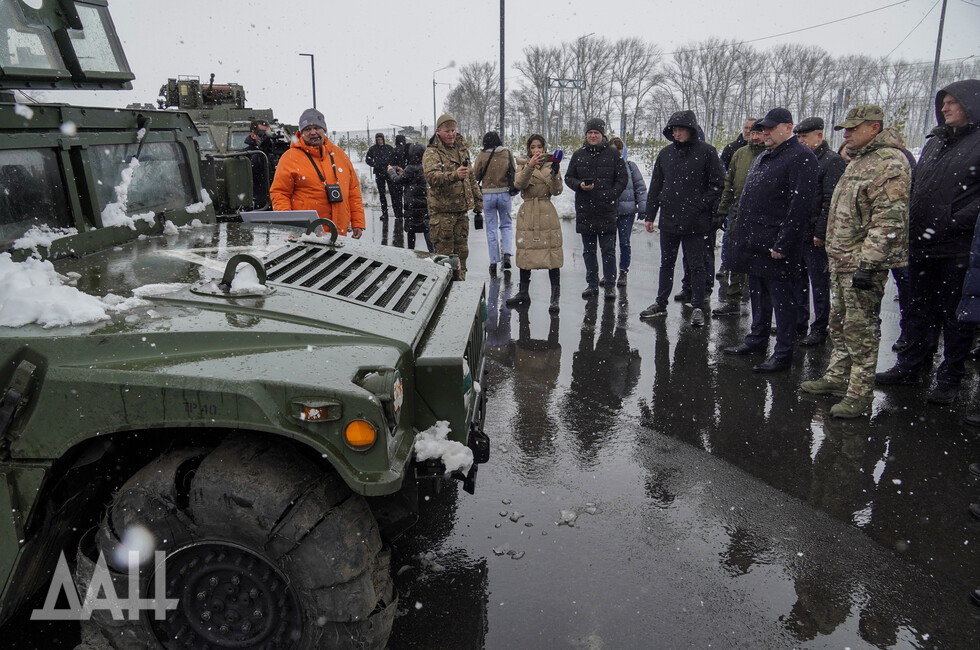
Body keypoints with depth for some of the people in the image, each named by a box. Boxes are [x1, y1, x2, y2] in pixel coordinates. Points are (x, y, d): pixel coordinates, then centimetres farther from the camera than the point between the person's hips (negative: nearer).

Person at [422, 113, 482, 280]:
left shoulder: (462, 150, 16)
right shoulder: (432, 153, -6)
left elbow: (471, 180, 24)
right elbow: (432, 177, -24)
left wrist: (478, 204, 19)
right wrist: (454, 175, -40)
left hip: (461, 210, 6)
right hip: (442, 211, -6)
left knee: (462, 252, 11)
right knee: (444, 253, -5)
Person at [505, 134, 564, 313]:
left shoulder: (551, 166, 8)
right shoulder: (524, 166, 10)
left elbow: (557, 191, -6)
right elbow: (519, 184, -12)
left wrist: (554, 174, -23)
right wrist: (530, 166, -27)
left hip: (547, 214, -2)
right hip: (527, 214, 2)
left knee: (552, 253, -7)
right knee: (525, 252, 8)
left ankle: (555, 298, -5)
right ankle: (523, 293, 22)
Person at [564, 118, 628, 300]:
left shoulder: (613, 154, 1)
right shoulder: (578, 154, 8)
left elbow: (622, 179, 2)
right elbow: (568, 177, 12)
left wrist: (610, 196, -11)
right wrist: (580, 185, -9)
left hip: (607, 211, -3)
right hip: (584, 211, 3)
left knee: (608, 250, 0)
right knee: (588, 250, 10)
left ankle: (610, 285, 7)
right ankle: (592, 284, 20)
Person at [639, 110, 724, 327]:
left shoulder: (706, 152, -5)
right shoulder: (665, 154, 8)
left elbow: (717, 184, -3)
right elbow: (655, 186, 12)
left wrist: (701, 206, -12)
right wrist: (650, 215, 9)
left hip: (696, 223, -4)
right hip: (668, 220, 5)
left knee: (697, 266, 3)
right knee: (666, 264, 14)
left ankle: (698, 307, 12)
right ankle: (661, 304, 25)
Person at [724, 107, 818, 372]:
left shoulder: (800, 157, -12)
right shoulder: (764, 157, 18)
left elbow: (799, 204, -19)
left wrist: (782, 244, -22)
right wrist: (742, 235, 17)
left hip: (775, 246, -9)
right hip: (754, 242, 9)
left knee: (781, 298, -2)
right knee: (758, 295, 19)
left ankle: (783, 354, 5)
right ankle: (757, 339, 32)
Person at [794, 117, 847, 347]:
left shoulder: (832, 161, -10)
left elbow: (831, 201, -16)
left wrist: (821, 232, -19)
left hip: (816, 237, -8)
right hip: (796, 233, 8)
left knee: (819, 284, 1)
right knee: (798, 281, 15)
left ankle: (819, 329, 9)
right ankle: (799, 321, 27)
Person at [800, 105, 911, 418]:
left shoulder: (890, 164, -15)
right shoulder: (858, 161, 17)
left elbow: (888, 220, -22)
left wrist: (868, 264, -25)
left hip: (863, 262, -10)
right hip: (842, 261, 10)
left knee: (861, 329, -4)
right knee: (839, 323, 17)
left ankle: (860, 394, 4)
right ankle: (837, 378, 30)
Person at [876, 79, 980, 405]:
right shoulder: (934, 142, 16)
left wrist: (950, 225, -21)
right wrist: (912, 224, 10)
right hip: (921, 245, 7)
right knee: (920, 310, 16)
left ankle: (950, 378, 15)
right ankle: (910, 366, 27)